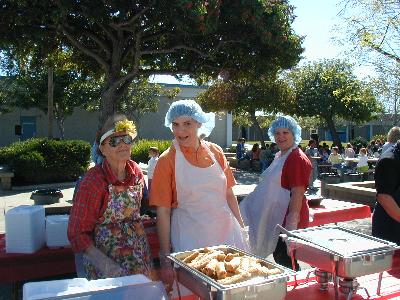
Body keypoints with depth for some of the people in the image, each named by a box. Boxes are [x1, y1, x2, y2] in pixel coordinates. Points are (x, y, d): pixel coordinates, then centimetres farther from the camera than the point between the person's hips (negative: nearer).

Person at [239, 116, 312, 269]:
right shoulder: (280, 156, 14)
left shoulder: (297, 158, -16)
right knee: (279, 260, 19)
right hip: (276, 218, 9)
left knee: (286, 263, 1)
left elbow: (298, 193, -21)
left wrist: (291, 226, -24)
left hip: (287, 221, -9)